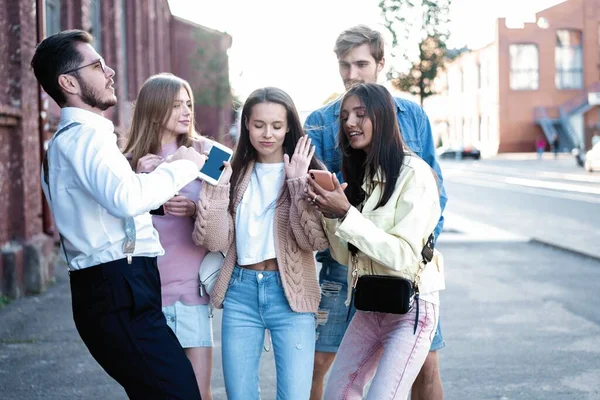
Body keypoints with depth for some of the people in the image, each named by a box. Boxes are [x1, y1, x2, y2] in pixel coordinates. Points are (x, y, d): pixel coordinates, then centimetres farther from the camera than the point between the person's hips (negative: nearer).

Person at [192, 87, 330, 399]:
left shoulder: (306, 174, 0)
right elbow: (214, 241, -4)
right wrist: (215, 181, -12)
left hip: (289, 293, -2)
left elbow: (316, 240, -12)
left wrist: (298, 184, -17)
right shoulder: (234, 173, 6)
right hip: (240, 293, 3)